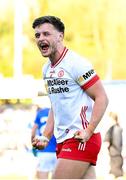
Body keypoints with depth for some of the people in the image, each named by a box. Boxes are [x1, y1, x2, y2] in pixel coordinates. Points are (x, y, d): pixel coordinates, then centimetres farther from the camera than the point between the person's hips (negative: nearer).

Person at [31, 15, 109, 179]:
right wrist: (46, 137, 14)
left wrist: (88, 132, -21)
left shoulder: (76, 63, -11)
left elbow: (102, 98, -13)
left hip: (81, 140, -8)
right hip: (63, 141, 8)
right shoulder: (47, 69, 15)